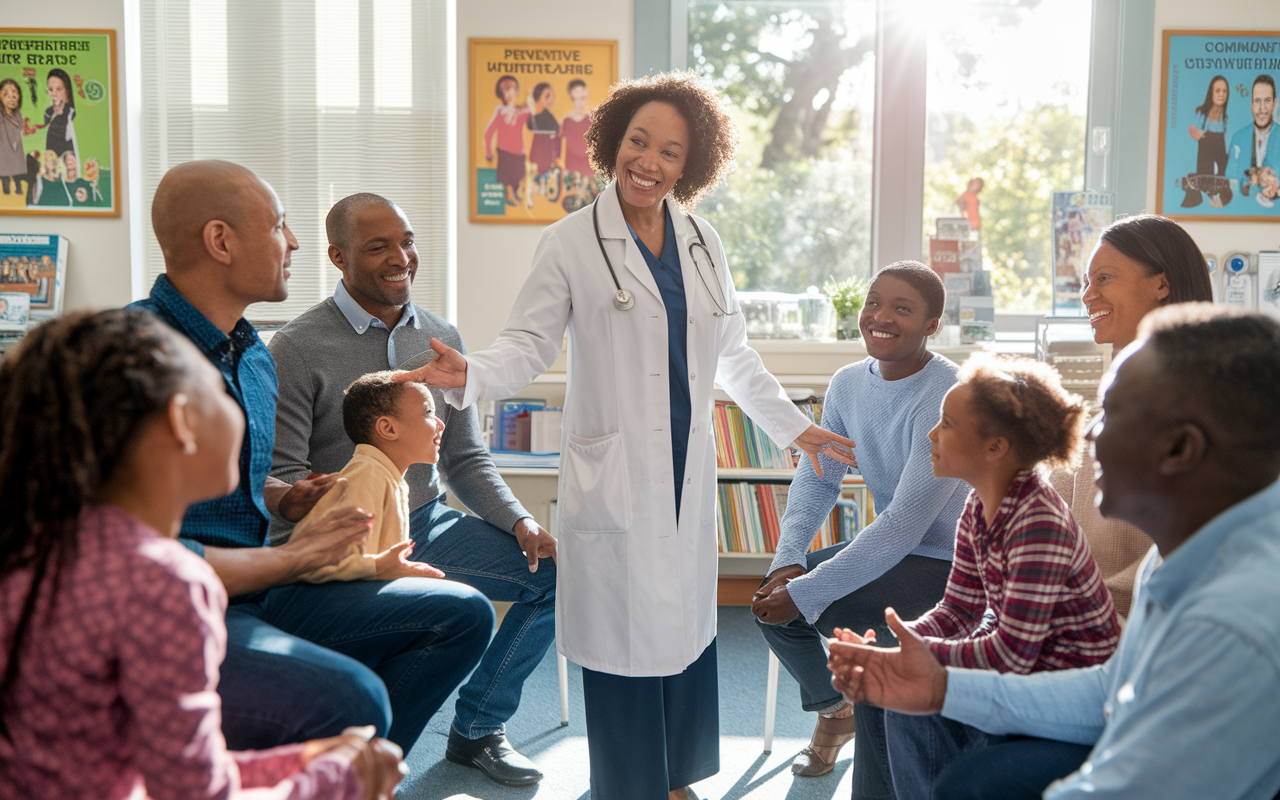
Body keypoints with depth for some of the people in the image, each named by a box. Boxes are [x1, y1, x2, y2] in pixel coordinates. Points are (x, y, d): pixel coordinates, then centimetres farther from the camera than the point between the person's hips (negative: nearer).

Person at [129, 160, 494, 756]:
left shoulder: (253, 355, 13)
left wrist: (286, 498, 8)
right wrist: (294, 557, -12)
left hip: (253, 596, 9)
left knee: (462, 616, 3)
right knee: (349, 698, -34)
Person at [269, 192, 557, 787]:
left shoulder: (442, 339, 10)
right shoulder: (298, 348, -8)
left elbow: (466, 460, 14)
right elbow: (282, 479, -12)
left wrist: (521, 523, -4)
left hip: (426, 524, 6)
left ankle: (477, 727, 11)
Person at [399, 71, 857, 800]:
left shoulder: (705, 245, 10)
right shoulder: (572, 243, -4)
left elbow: (733, 357, 19)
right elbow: (529, 345, -7)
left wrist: (795, 427, 20)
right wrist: (470, 374, -26)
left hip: (688, 469, 5)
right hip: (613, 473, -4)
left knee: (687, 622, 11)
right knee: (624, 628, -2)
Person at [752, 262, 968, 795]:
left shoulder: (948, 397, -25)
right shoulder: (849, 384, 0)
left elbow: (906, 524, -28)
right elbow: (818, 477, 5)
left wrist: (805, 594, -27)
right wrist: (788, 560, -14)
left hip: (951, 561, -8)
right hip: (889, 547, 8)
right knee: (771, 597, -4)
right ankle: (834, 710, 25)